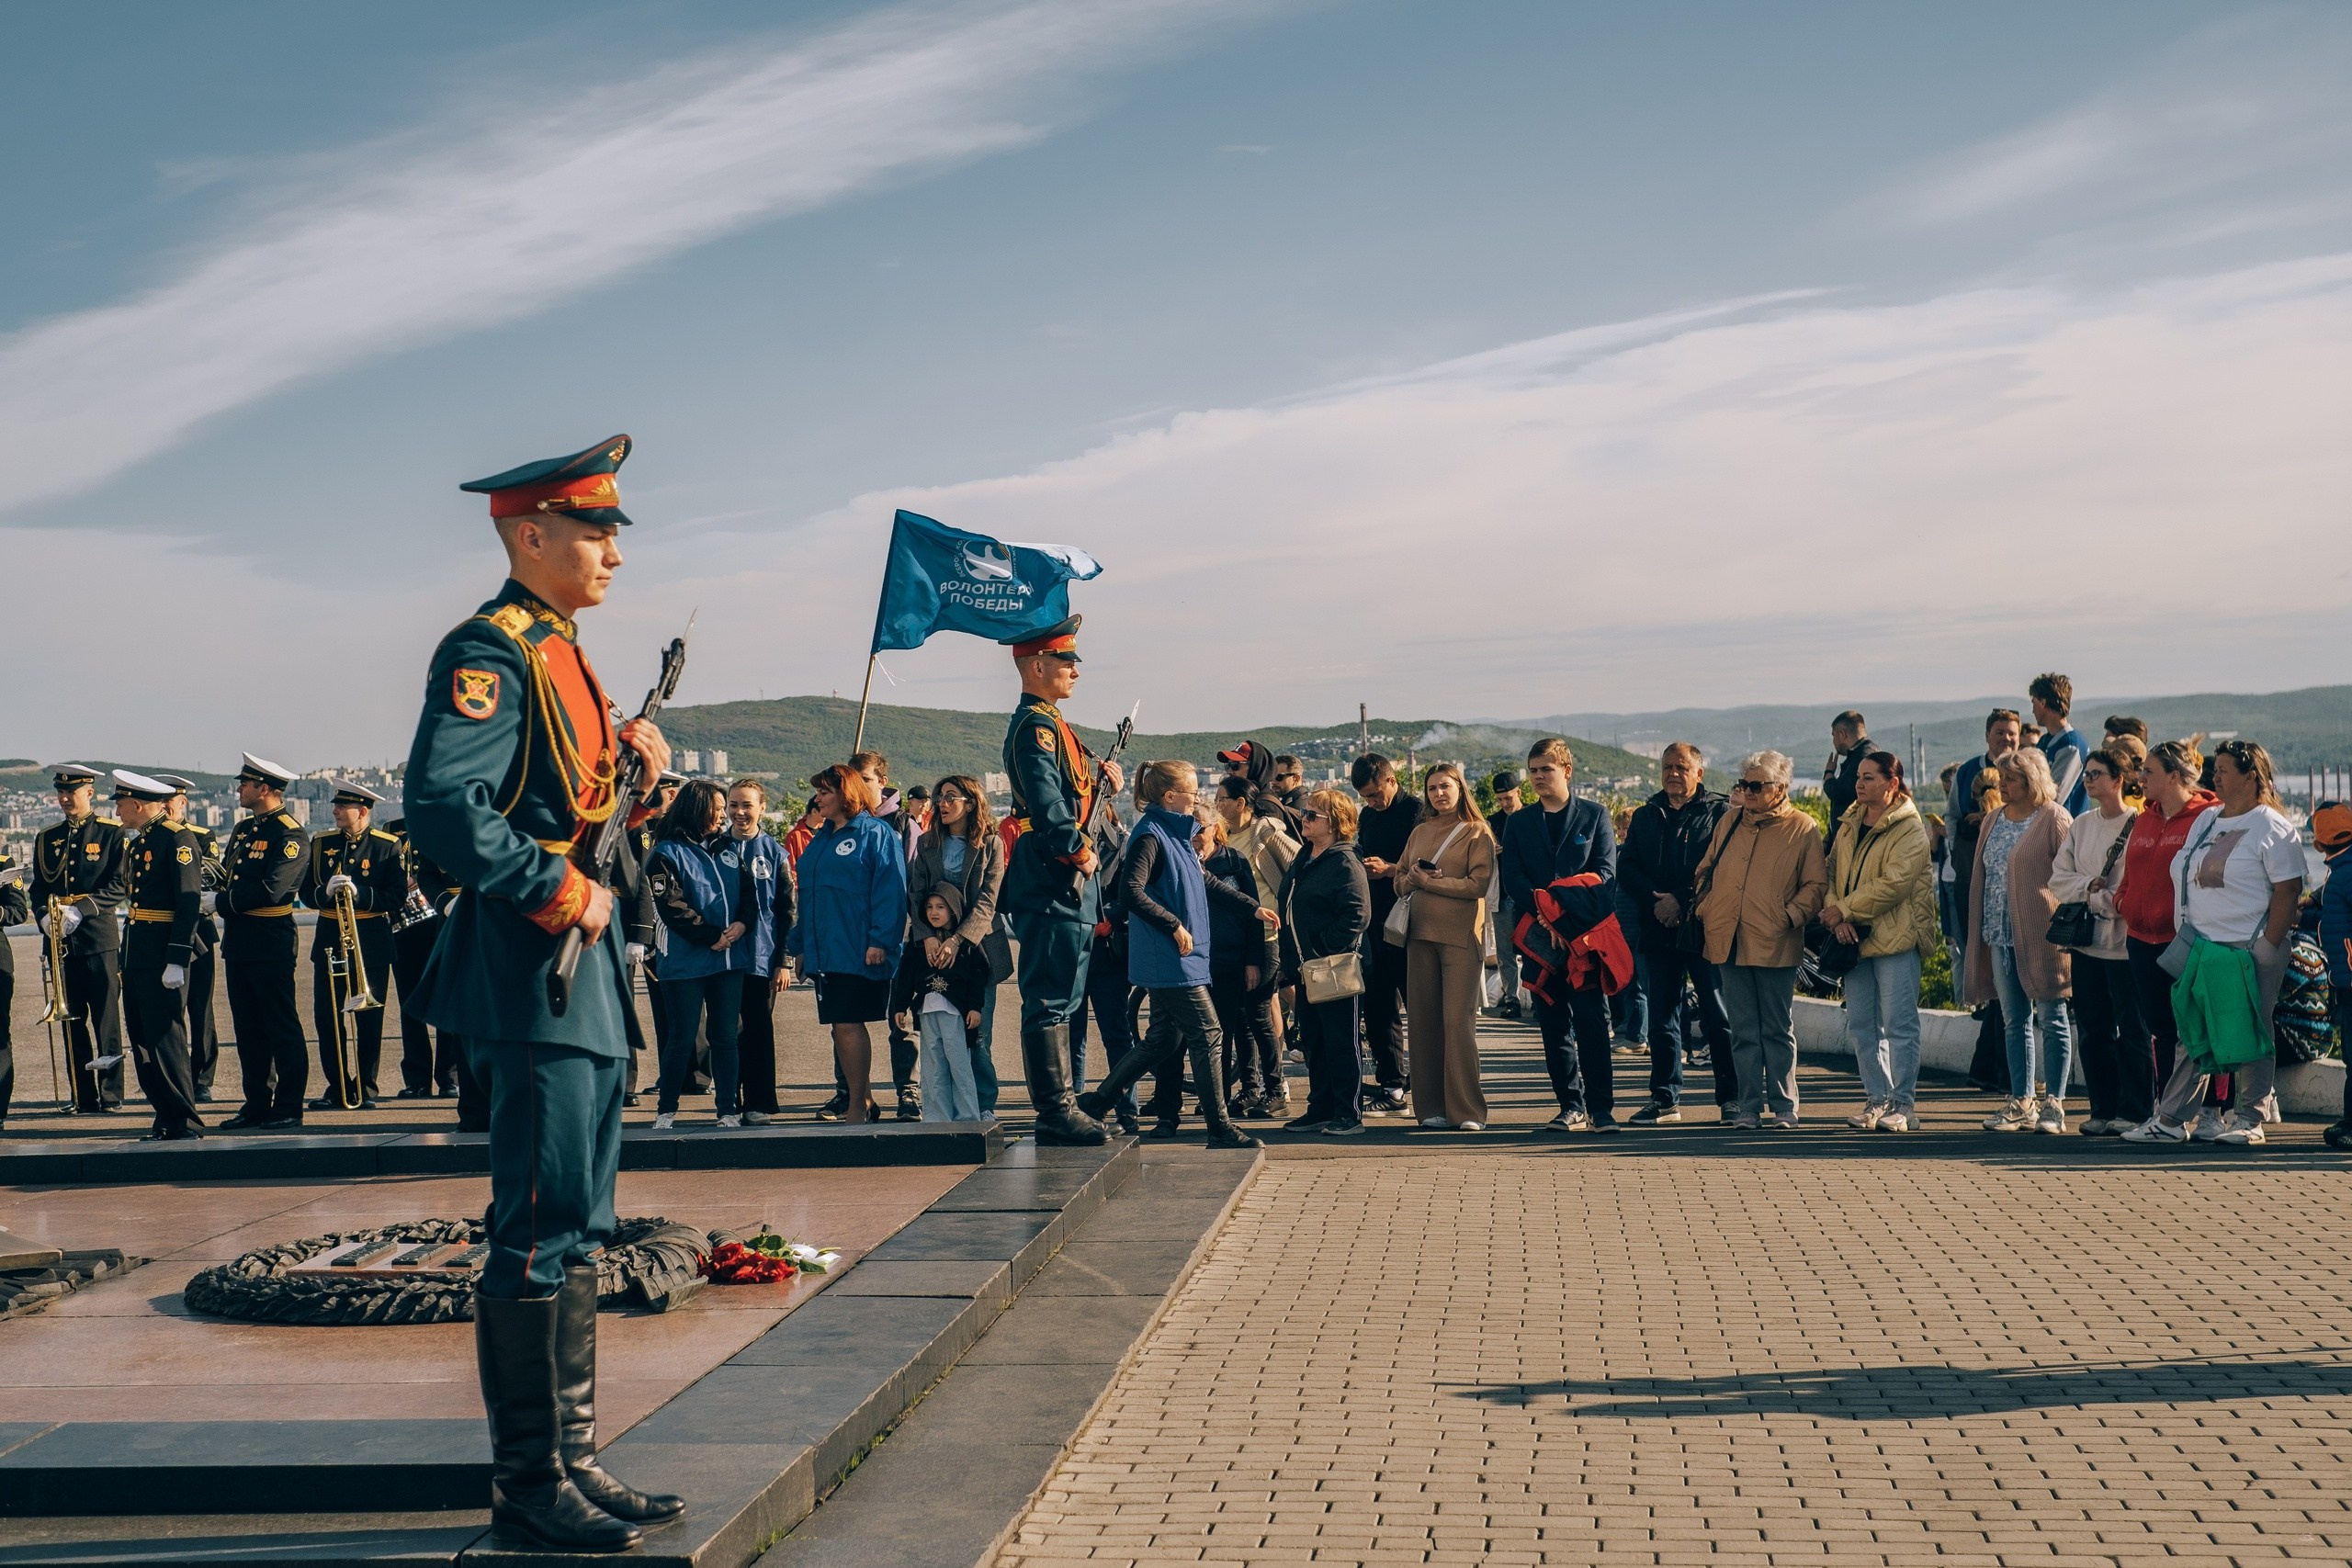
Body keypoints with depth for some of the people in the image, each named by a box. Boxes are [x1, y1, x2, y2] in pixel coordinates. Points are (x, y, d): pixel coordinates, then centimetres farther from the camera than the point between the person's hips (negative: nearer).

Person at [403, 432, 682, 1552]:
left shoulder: (559, 656, 19)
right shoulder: (489, 651, -12)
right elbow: (443, 812, -25)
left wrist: (636, 768, 7)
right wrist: (564, 897, -19)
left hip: (581, 976, 10)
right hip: (534, 976, -10)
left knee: (575, 1234, 13)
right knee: (539, 1238, -5)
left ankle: (571, 1462, 22)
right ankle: (530, 1491, 3)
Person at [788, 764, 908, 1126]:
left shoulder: (877, 834, -5)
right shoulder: (820, 841, 19)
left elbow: (890, 890, -12)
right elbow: (806, 896, 23)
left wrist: (880, 941, -20)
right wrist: (800, 944, 17)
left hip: (859, 953, -8)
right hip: (825, 952, 8)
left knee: (848, 1024, -9)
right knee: (840, 1027, 9)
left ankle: (857, 1107, -1)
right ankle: (863, 1100, 18)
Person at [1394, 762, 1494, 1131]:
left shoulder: (1477, 833, 0)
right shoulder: (1420, 833, 15)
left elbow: (1478, 884, -11)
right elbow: (1400, 882, 16)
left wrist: (1430, 881, -9)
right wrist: (1412, 879, -6)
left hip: (1461, 935, -5)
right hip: (1421, 935, 5)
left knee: (1459, 1020, -10)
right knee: (1424, 1021, 3)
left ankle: (1466, 1110, -7)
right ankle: (1431, 1107, 8)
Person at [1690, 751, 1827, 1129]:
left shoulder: (1802, 829, 0)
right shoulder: (1729, 822, 13)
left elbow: (1817, 885, -1)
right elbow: (1705, 871, 19)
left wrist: (1789, 916, -12)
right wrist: (1704, 909, 7)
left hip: (1775, 946, -4)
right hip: (1729, 942, 4)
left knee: (1777, 1030, 4)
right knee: (1743, 1030, 7)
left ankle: (1784, 1107, 12)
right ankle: (1750, 1107, 12)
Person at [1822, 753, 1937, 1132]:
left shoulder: (1910, 829, -7)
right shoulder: (1849, 826, 15)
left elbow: (1894, 884, -17)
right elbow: (1833, 873, 10)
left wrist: (1843, 909, -13)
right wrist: (1838, 917, -8)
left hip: (1896, 937, -7)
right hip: (1856, 939, 7)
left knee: (1899, 1024, -5)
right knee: (1860, 1024, 8)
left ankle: (1903, 1104, 1)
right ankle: (1877, 1099, 16)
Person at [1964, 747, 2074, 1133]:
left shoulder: (2054, 820, -6)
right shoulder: (1993, 822, 15)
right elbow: (1980, 878, 18)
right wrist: (1980, 933, 13)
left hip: (2040, 935, -7)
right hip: (2000, 934, 7)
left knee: (2051, 1018, 1)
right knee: (2015, 1020, 9)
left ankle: (2053, 1103, 5)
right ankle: (2021, 1102, 13)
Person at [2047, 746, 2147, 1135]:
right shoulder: (2081, 825, 13)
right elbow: (2058, 881, 9)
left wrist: (2097, 896, -9)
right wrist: (2090, 886, -7)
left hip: (2125, 941, -6)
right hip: (2086, 941, 6)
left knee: (2131, 1030, 0)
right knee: (2092, 1031, 8)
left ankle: (2133, 1112, 8)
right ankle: (2103, 1110, 16)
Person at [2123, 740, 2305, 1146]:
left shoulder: (2274, 828, -7)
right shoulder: (2206, 820, 14)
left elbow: (2288, 891, -11)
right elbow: (2186, 879, 18)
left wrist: (2268, 947, -15)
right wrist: (2186, 938, 11)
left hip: (2248, 951, -7)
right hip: (2201, 946, 7)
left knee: (2248, 1035, 1)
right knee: (2193, 1034, 7)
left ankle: (2249, 1119, 11)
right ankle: (2170, 1120, 8)